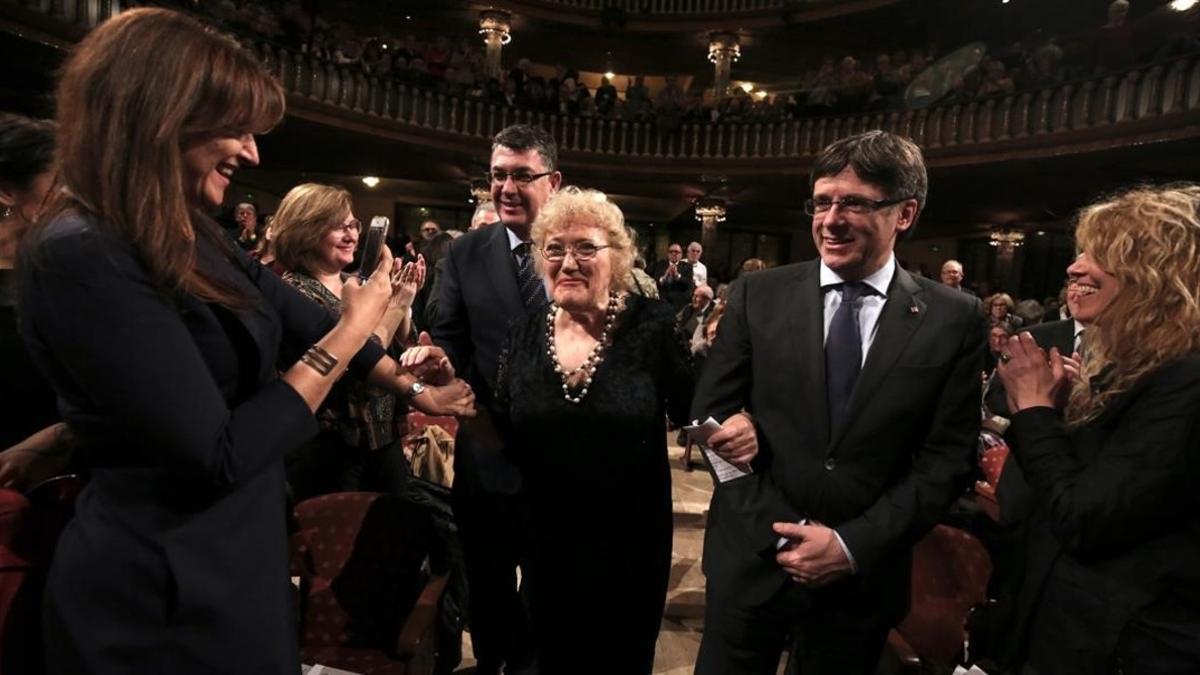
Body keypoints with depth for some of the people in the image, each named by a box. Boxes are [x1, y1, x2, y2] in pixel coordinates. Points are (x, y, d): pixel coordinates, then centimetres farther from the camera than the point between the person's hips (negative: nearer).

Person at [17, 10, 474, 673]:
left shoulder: (189, 238, 3)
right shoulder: (81, 256, -24)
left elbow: (297, 314, 12)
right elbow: (222, 457, -26)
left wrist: (409, 384, 16)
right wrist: (352, 331, -19)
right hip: (162, 592, -8)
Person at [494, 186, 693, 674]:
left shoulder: (651, 326, -13)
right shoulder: (525, 335, -3)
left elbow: (692, 413, -9)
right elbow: (505, 439, -1)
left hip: (631, 542, -2)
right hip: (547, 543, 3)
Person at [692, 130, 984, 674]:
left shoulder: (954, 319, -3)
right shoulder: (758, 295, -3)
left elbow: (947, 457, -4)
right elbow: (708, 410, 1)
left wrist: (854, 545, -11)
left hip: (863, 572, 0)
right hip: (750, 557, 0)